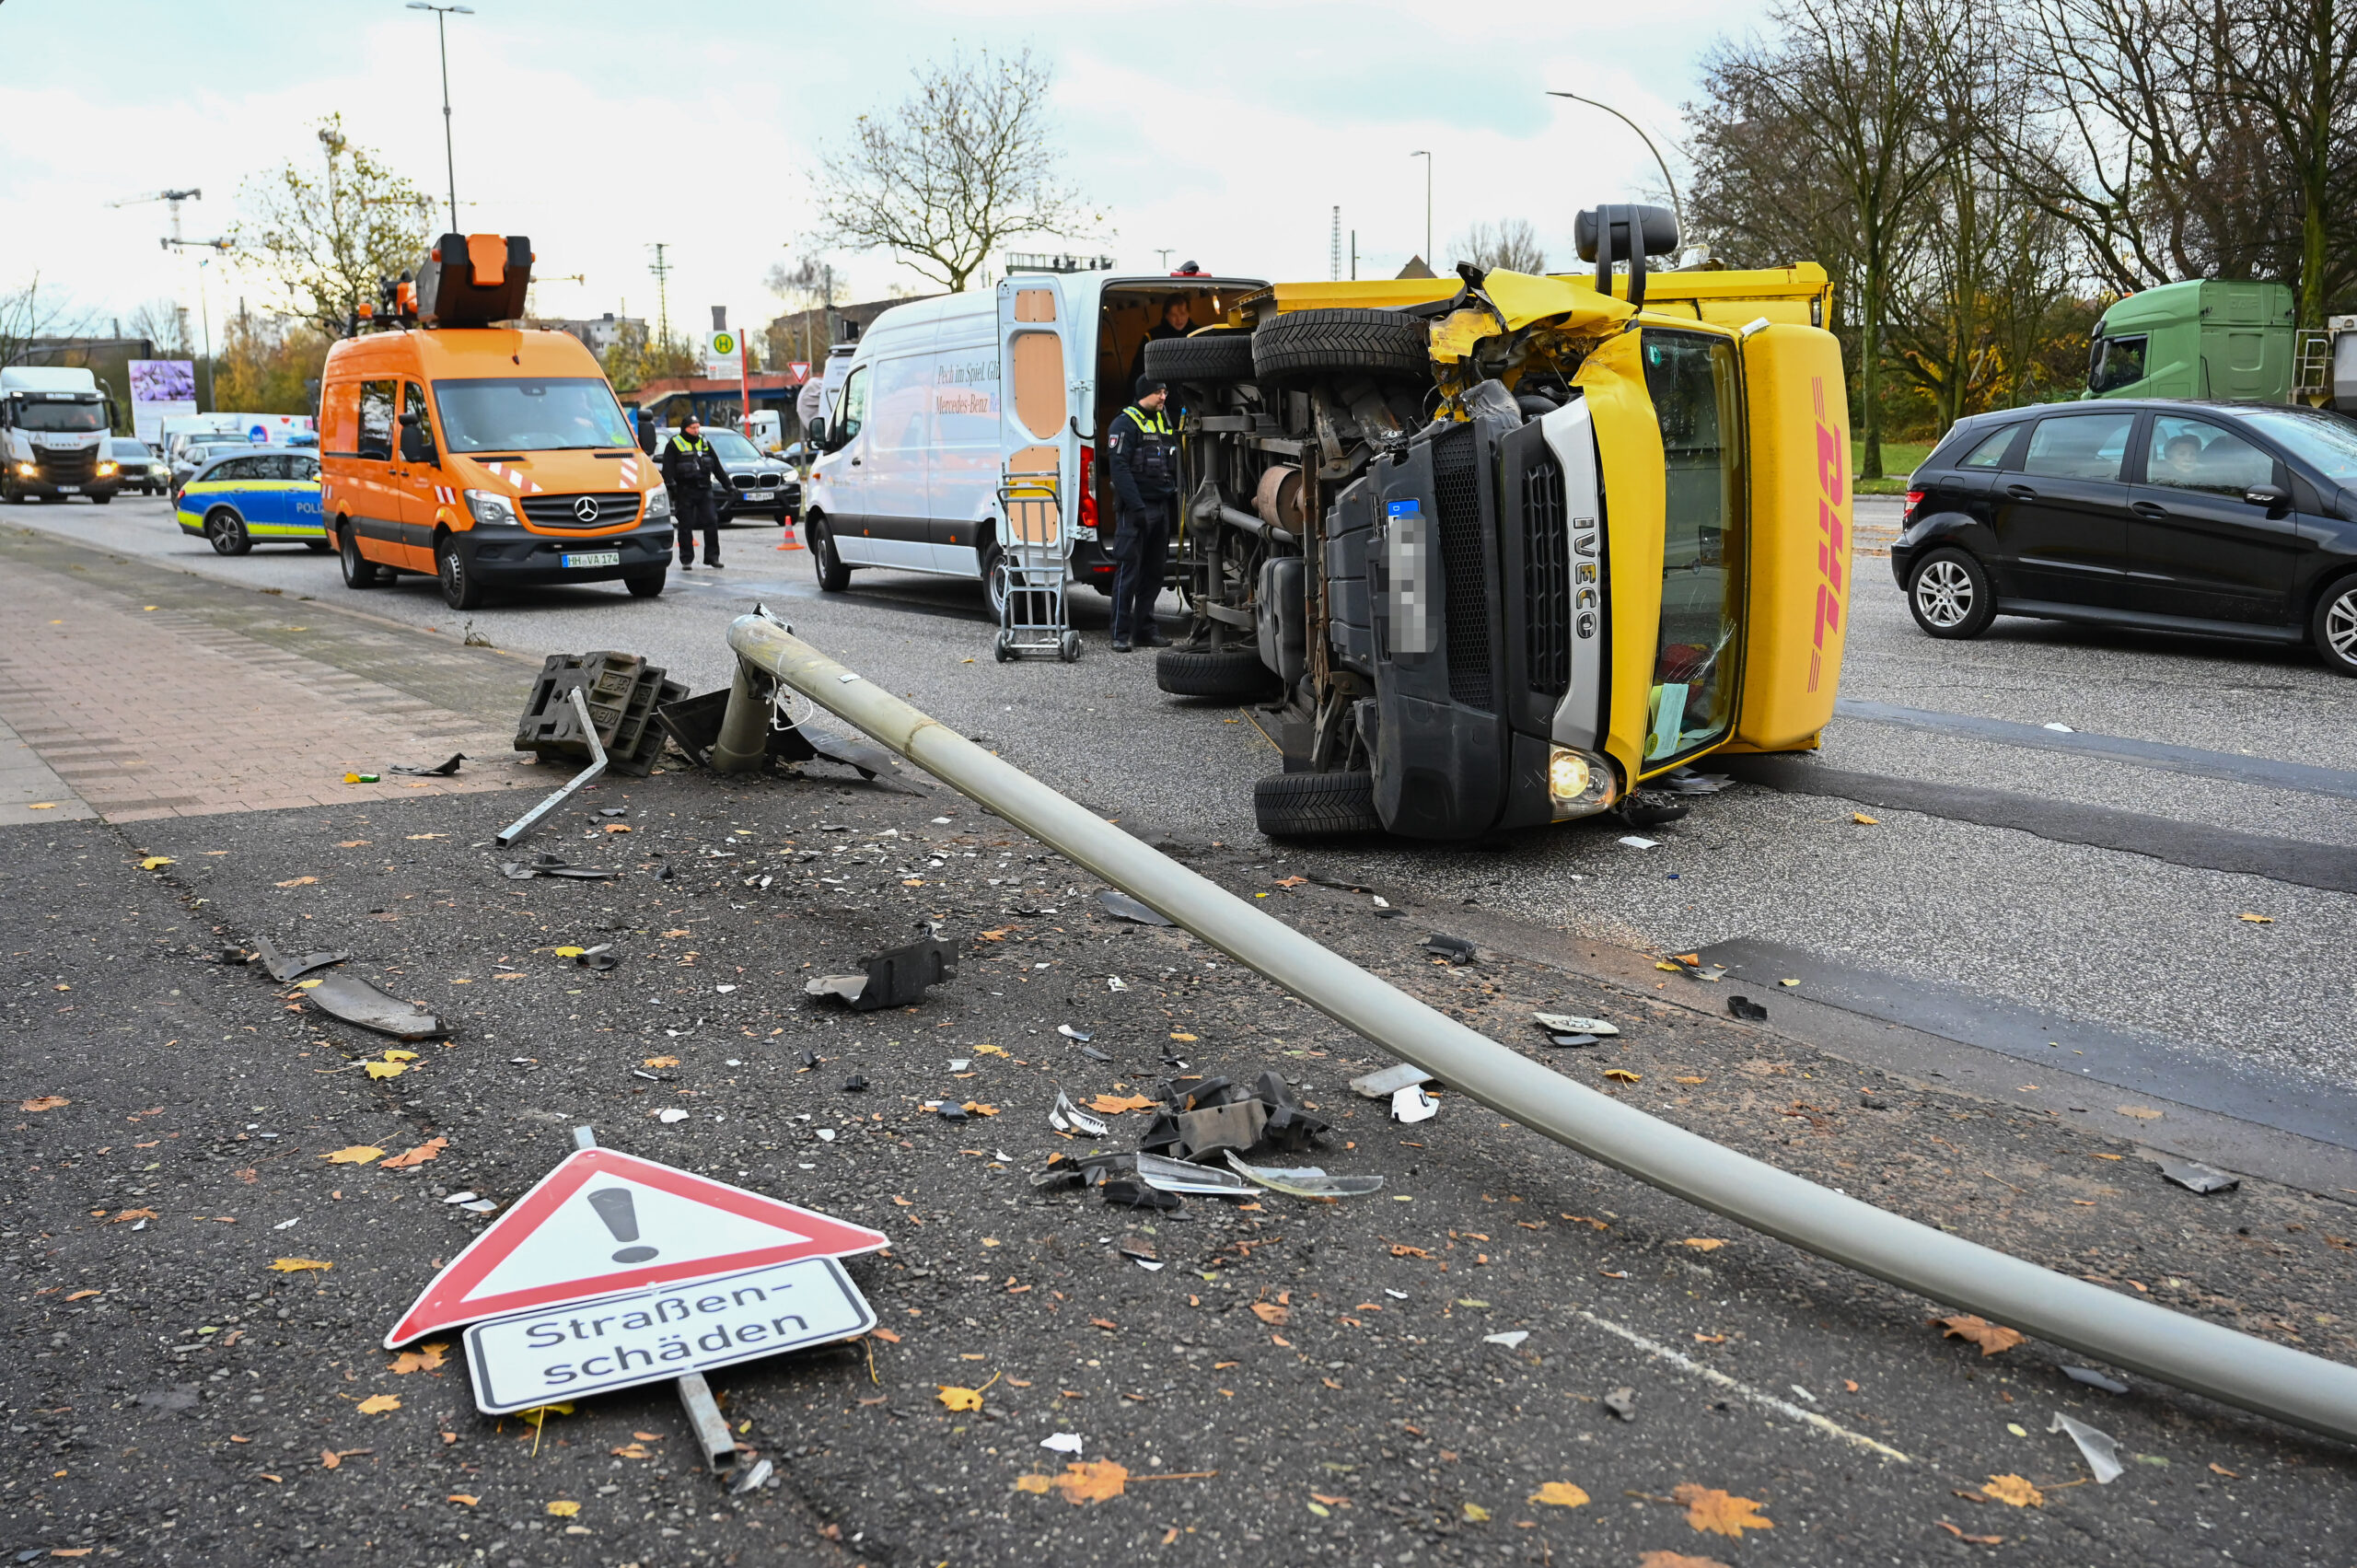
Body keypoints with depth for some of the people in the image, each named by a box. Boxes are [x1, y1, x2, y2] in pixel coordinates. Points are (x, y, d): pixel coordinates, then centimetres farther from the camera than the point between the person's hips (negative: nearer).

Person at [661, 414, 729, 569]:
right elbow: (667, 469, -7)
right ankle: (686, 560, 8)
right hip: (684, 491, -4)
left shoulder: (705, 444, 16)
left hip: (704, 490, 4)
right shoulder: (674, 445, 1)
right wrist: (670, 486, -21)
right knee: (685, 527, 1)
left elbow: (717, 467, 20)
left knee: (711, 522, -5)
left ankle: (712, 557, 2)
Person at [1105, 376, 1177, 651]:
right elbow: (1120, 467, -16)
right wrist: (1137, 506, -22)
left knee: (1155, 571, 10)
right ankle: (1121, 634, -5)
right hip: (1136, 508, -8)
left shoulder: (1163, 420, 17)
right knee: (1129, 571, -7)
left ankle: (1145, 629, 17)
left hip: (1161, 507, 8)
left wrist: (1173, 499, 13)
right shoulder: (1125, 423, -8)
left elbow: (1173, 466, 22)